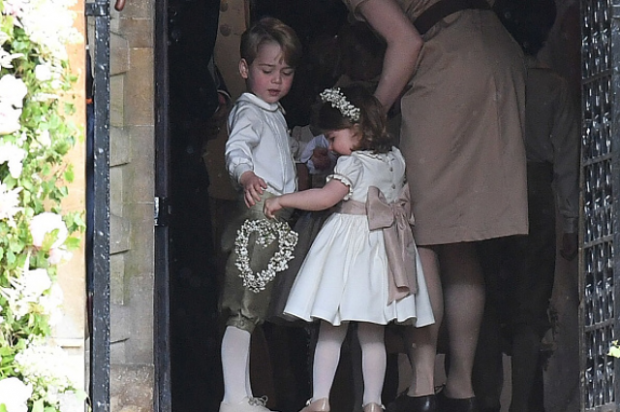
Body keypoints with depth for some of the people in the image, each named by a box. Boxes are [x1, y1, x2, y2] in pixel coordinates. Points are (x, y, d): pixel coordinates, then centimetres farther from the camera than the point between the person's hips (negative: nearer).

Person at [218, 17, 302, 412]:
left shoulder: (275, 113, 21)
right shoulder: (249, 112, -9)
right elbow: (236, 146, -30)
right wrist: (245, 175, -49)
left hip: (278, 220, 10)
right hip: (258, 214, -10)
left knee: (252, 312, 13)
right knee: (243, 310, -12)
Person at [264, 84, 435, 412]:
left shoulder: (352, 163, -12)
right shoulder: (395, 158, 9)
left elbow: (327, 197, -22)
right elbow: (403, 198, 23)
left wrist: (282, 200, -15)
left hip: (348, 246, -6)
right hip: (381, 249, 6)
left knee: (330, 330, -1)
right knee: (372, 335, 9)